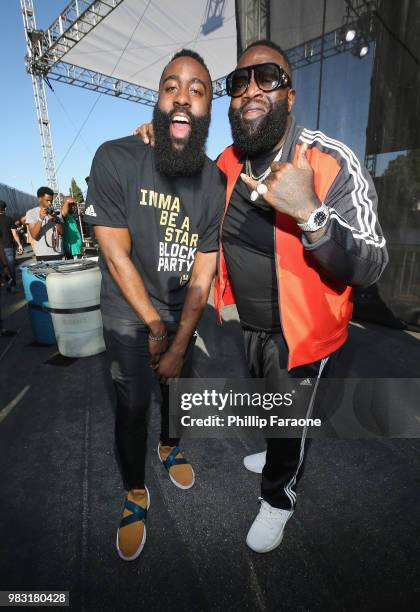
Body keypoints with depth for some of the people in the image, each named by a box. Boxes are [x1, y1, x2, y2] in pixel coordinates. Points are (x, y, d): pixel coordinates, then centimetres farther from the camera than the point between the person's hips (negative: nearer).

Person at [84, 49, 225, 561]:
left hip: (182, 312, 3)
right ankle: (135, 494, 33)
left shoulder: (216, 183, -9)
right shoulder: (115, 160, -17)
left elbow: (203, 272, -10)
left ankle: (169, 446, 52)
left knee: (176, 385, 20)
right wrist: (154, 326, -11)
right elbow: (117, 257, -16)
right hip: (128, 314, -2)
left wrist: (178, 344, -12)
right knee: (132, 405, 5)